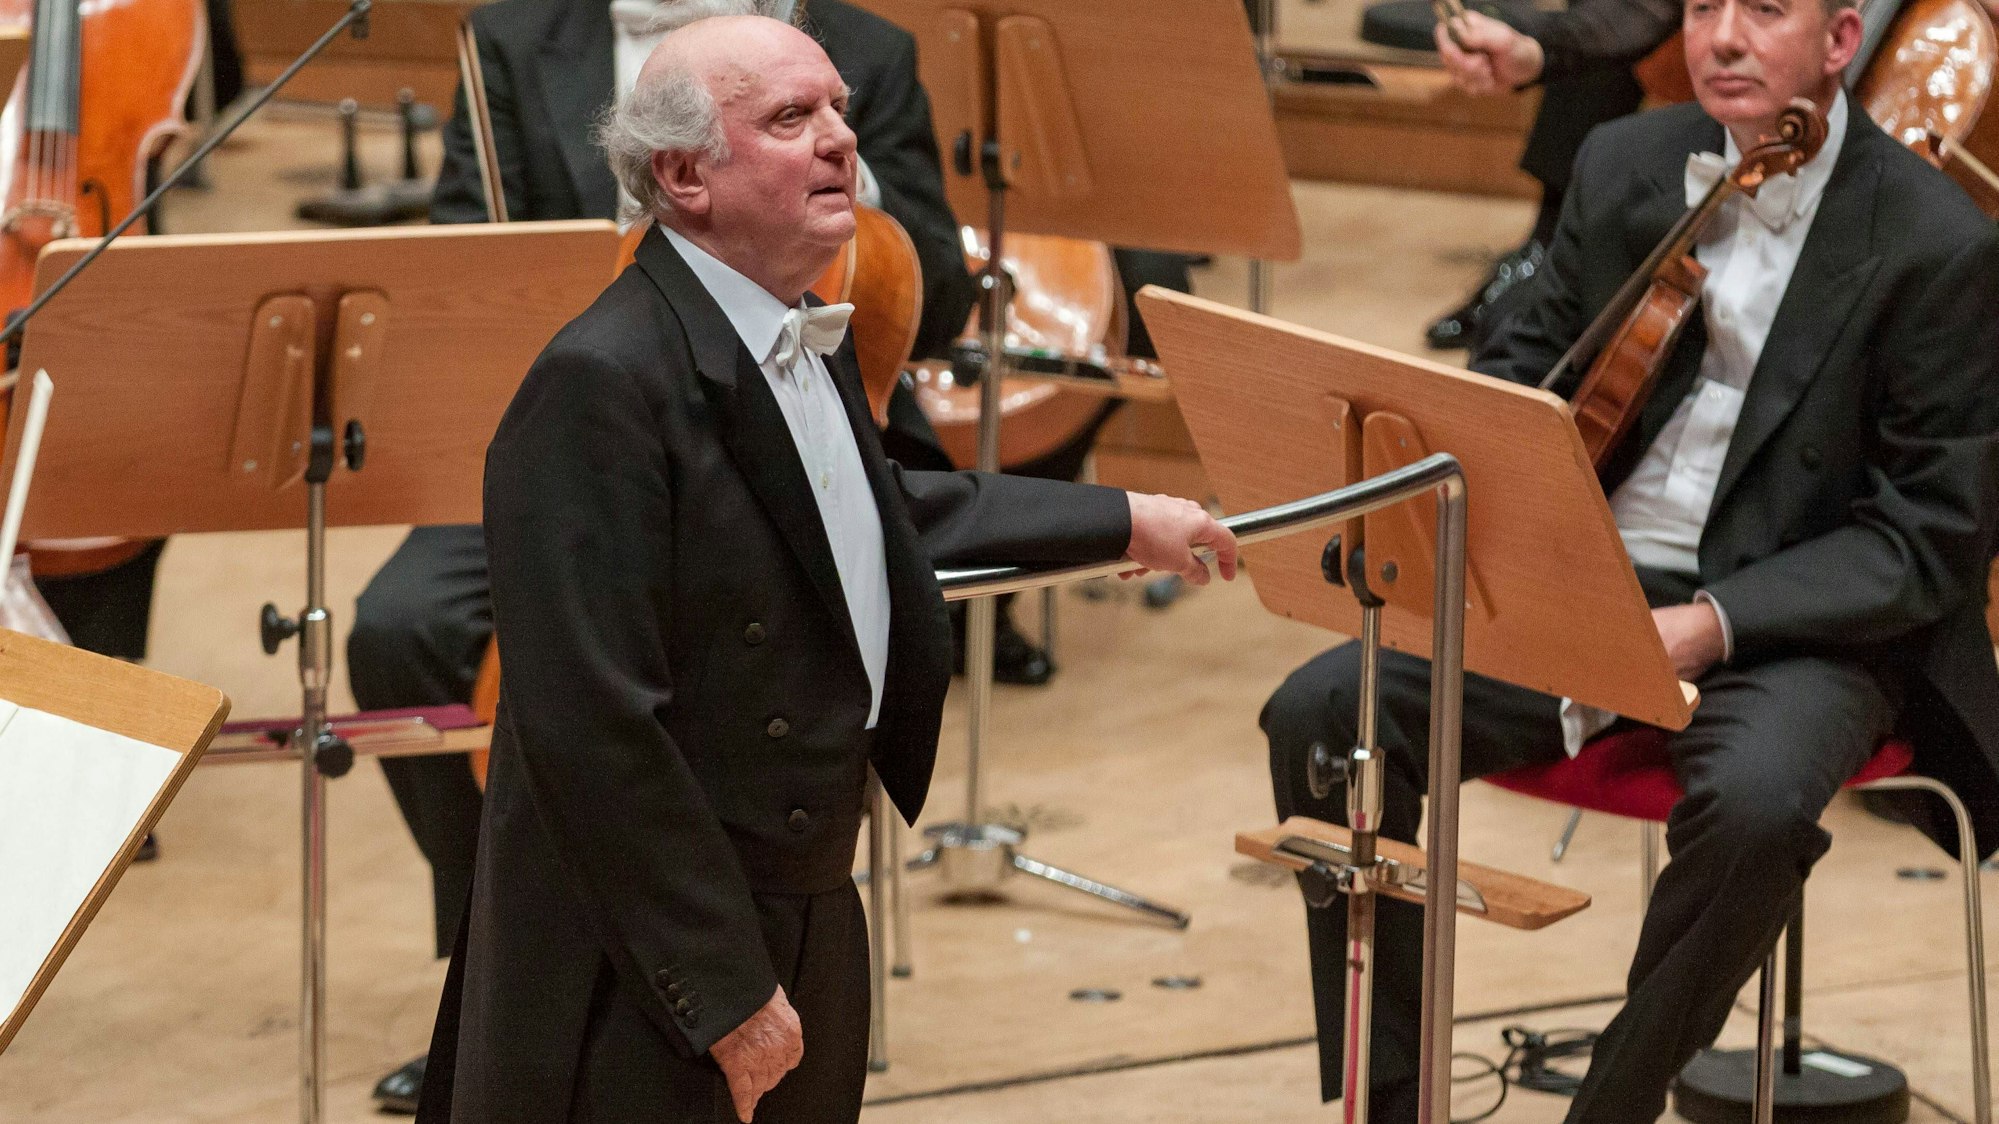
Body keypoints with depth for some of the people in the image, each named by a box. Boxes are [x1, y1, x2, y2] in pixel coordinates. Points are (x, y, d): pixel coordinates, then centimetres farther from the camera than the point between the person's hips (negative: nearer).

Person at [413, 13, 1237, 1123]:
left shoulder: (807, 339, 8)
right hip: (649, 982, -9)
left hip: (812, 935, 9)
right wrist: (727, 992, -24)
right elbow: (595, 728, -26)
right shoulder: (602, 387, -23)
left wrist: (1120, 522, 33)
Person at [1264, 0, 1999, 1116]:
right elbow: (1532, 361, 19)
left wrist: (1711, 623, -23)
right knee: (1322, 713, -16)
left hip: (1801, 622, -5)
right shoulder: (1624, 164, 6)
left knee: (1754, 802, -38)